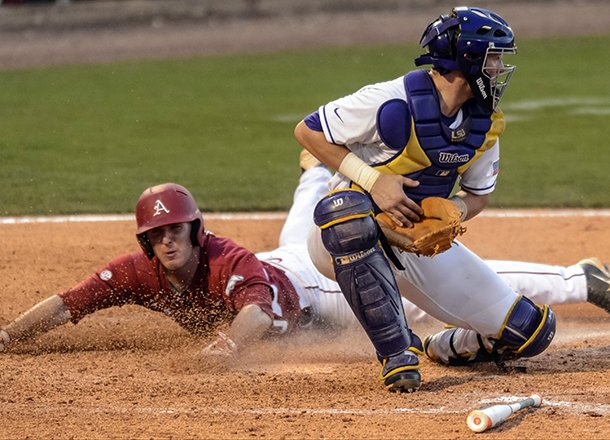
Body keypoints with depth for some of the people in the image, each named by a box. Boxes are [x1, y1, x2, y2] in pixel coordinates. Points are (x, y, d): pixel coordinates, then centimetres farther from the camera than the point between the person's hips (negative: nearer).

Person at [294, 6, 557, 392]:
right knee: (347, 209, -45)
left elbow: (479, 196, 10)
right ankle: (397, 352, -34)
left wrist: (454, 210, -15)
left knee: (532, 331, -7)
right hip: (348, 243, -5)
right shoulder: (393, 103, -21)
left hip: (422, 245, 5)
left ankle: (456, 345, 26)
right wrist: (373, 179, -24)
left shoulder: (485, 124, 0)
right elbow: (308, 131, -14)